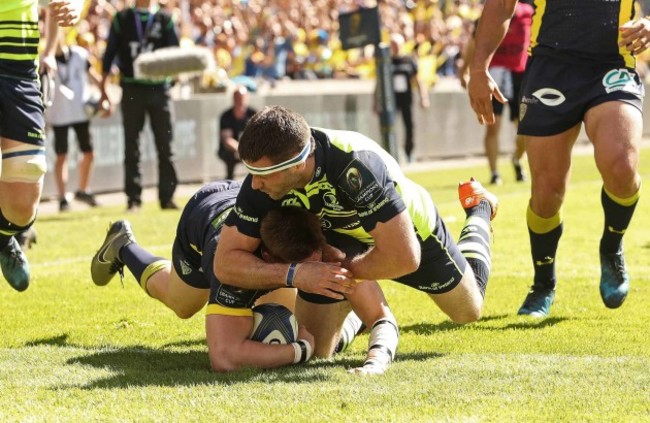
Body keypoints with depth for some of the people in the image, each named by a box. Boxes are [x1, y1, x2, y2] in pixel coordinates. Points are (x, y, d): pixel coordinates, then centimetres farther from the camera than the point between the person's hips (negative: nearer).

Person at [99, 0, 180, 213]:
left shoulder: (165, 19, 8)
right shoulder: (122, 18, 8)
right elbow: (110, 53, 7)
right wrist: (104, 87, 1)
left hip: (159, 89, 0)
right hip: (131, 89, 0)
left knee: (165, 146, 1)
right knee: (131, 147, 1)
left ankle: (167, 197, 7)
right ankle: (133, 199, 4)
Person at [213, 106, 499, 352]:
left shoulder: (357, 165, -47)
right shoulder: (261, 181, -33)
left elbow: (404, 257, -43)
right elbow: (225, 263, -29)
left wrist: (344, 269, -29)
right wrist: (294, 274, -44)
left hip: (409, 233, -3)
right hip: (337, 238, 3)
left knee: (468, 311, 21)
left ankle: (478, 208, 44)